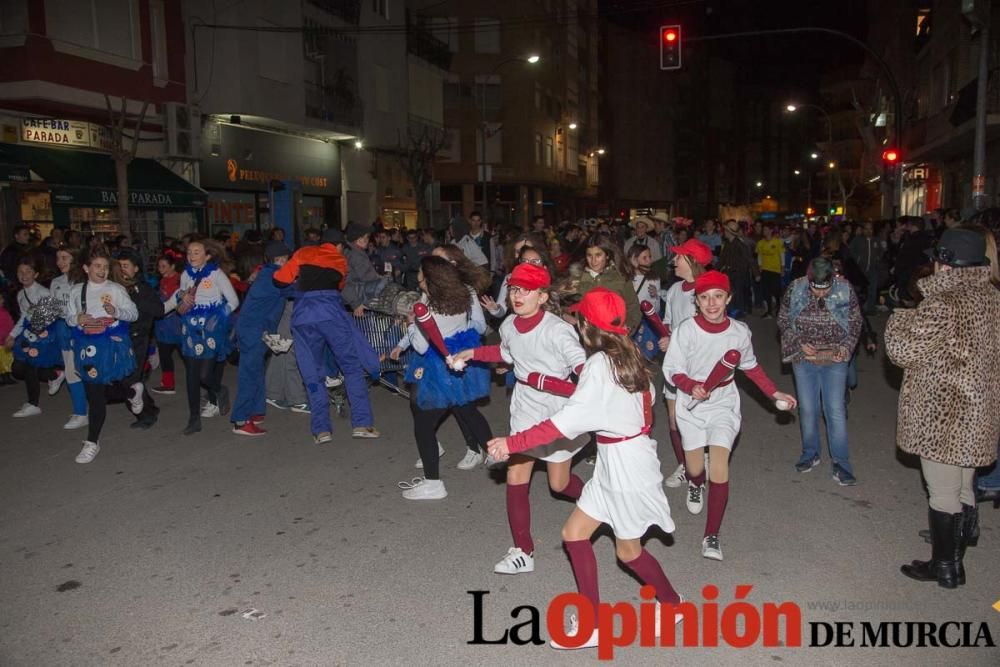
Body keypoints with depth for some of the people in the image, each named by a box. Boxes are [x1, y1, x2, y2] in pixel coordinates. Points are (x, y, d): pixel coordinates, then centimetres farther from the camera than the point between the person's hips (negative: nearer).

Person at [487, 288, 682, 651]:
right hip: (615, 459, 9)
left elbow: (566, 421, -30)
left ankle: (673, 604, 37)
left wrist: (513, 443, -30)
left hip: (625, 463, -9)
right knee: (574, 533, 9)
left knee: (628, 550, 11)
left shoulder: (599, 364, -22)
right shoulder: (629, 356, 3)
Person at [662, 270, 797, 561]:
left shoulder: (740, 331, -10)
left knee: (719, 465, -14)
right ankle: (695, 485, 50)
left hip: (724, 403, 1)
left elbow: (751, 367, 8)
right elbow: (673, 370, -10)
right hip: (692, 405, 0)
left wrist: (775, 393, 4)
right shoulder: (685, 330, -17)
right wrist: (692, 387, -29)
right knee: (695, 469, 9)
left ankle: (711, 536, -3)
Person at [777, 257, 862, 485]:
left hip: (835, 360, -1)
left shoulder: (845, 290, -11)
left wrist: (846, 347, -12)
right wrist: (799, 344, -11)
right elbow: (783, 321, 1)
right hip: (804, 358, 1)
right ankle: (810, 454, 28)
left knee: (836, 411, -1)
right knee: (807, 409, 9)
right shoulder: (794, 290, -11)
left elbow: (856, 322, 2)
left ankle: (840, 463, 10)